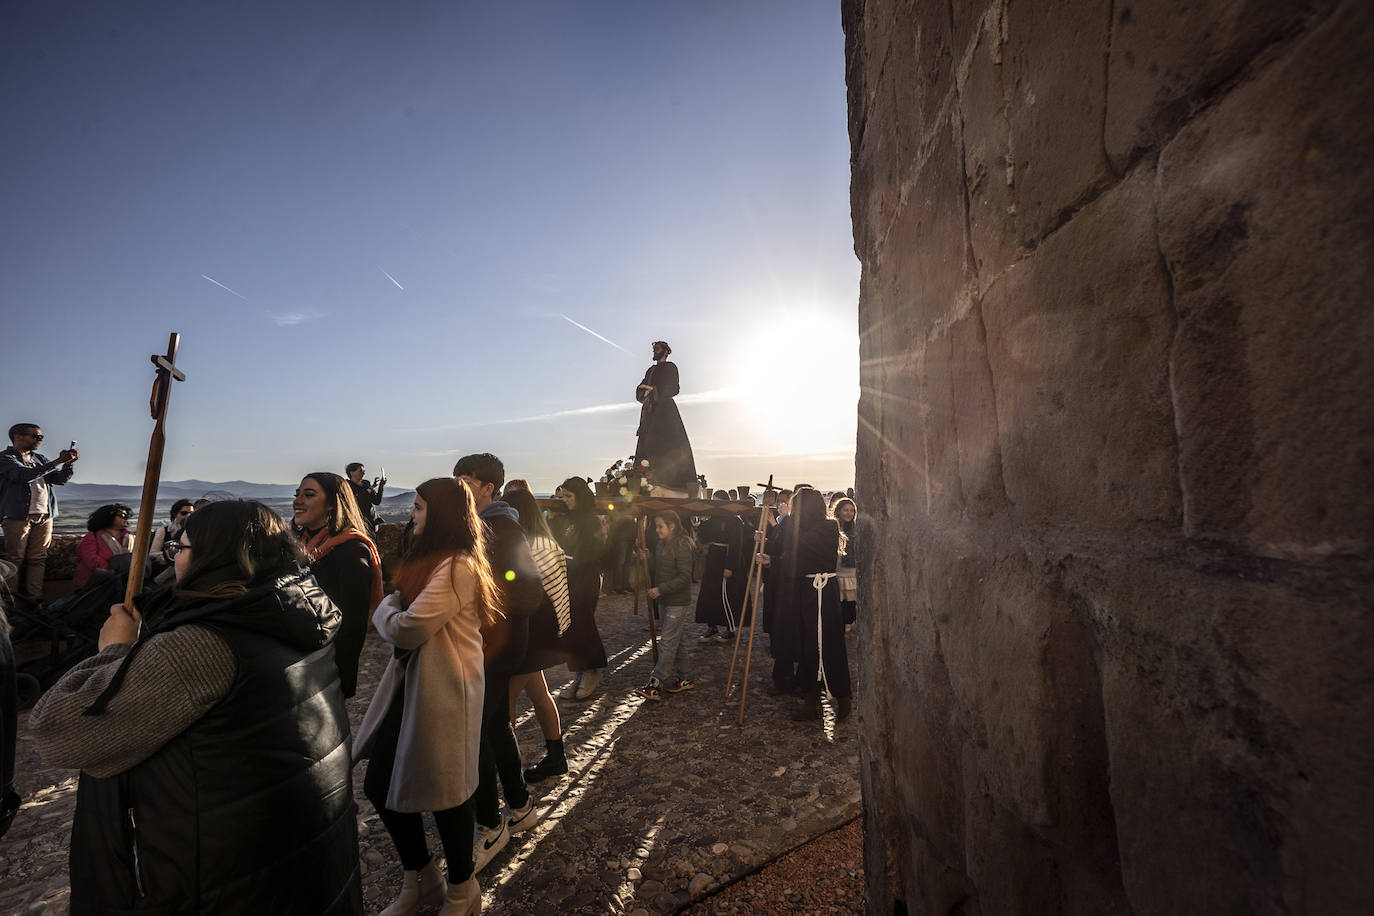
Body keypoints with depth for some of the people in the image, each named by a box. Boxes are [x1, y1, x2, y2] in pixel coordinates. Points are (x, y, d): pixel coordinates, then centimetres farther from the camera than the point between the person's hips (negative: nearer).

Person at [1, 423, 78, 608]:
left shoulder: (40, 459, 18)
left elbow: (60, 479, 13)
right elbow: (26, 475, -17)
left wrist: (69, 463, -4)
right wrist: (58, 461, -20)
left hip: (44, 516, 5)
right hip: (18, 516, -5)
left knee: (38, 559, 3)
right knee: (15, 559, -2)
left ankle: (35, 600, 4)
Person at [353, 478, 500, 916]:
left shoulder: (457, 567, -22)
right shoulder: (429, 560, 12)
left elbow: (405, 629, -23)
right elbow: (401, 604, 12)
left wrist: (386, 610, -5)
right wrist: (394, 607, -8)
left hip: (442, 691, -9)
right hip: (410, 683, 9)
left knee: (443, 792, 8)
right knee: (379, 785, 16)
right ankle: (420, 880, 38)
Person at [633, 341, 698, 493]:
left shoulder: (670, 366, 8)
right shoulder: (651, 370, 27)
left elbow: (673, 388, -5)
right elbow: (639, 390, 18)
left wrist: (655, 394, -11)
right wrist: (646, 396, -3)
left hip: (664, 406, -7)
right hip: (649, 408, 7)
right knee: (647, 441, -6)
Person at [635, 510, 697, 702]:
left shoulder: (682, 547, -18)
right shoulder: (660, 545, 9)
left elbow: (684, 577, -21)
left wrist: (661, 589, -22)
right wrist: (647, 559, 1)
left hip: (678, 602, -9)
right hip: (664, 600, 9)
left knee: (668, 642, -5)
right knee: (677, 640, 16)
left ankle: (655, 685, -2)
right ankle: (681, 679, 26)